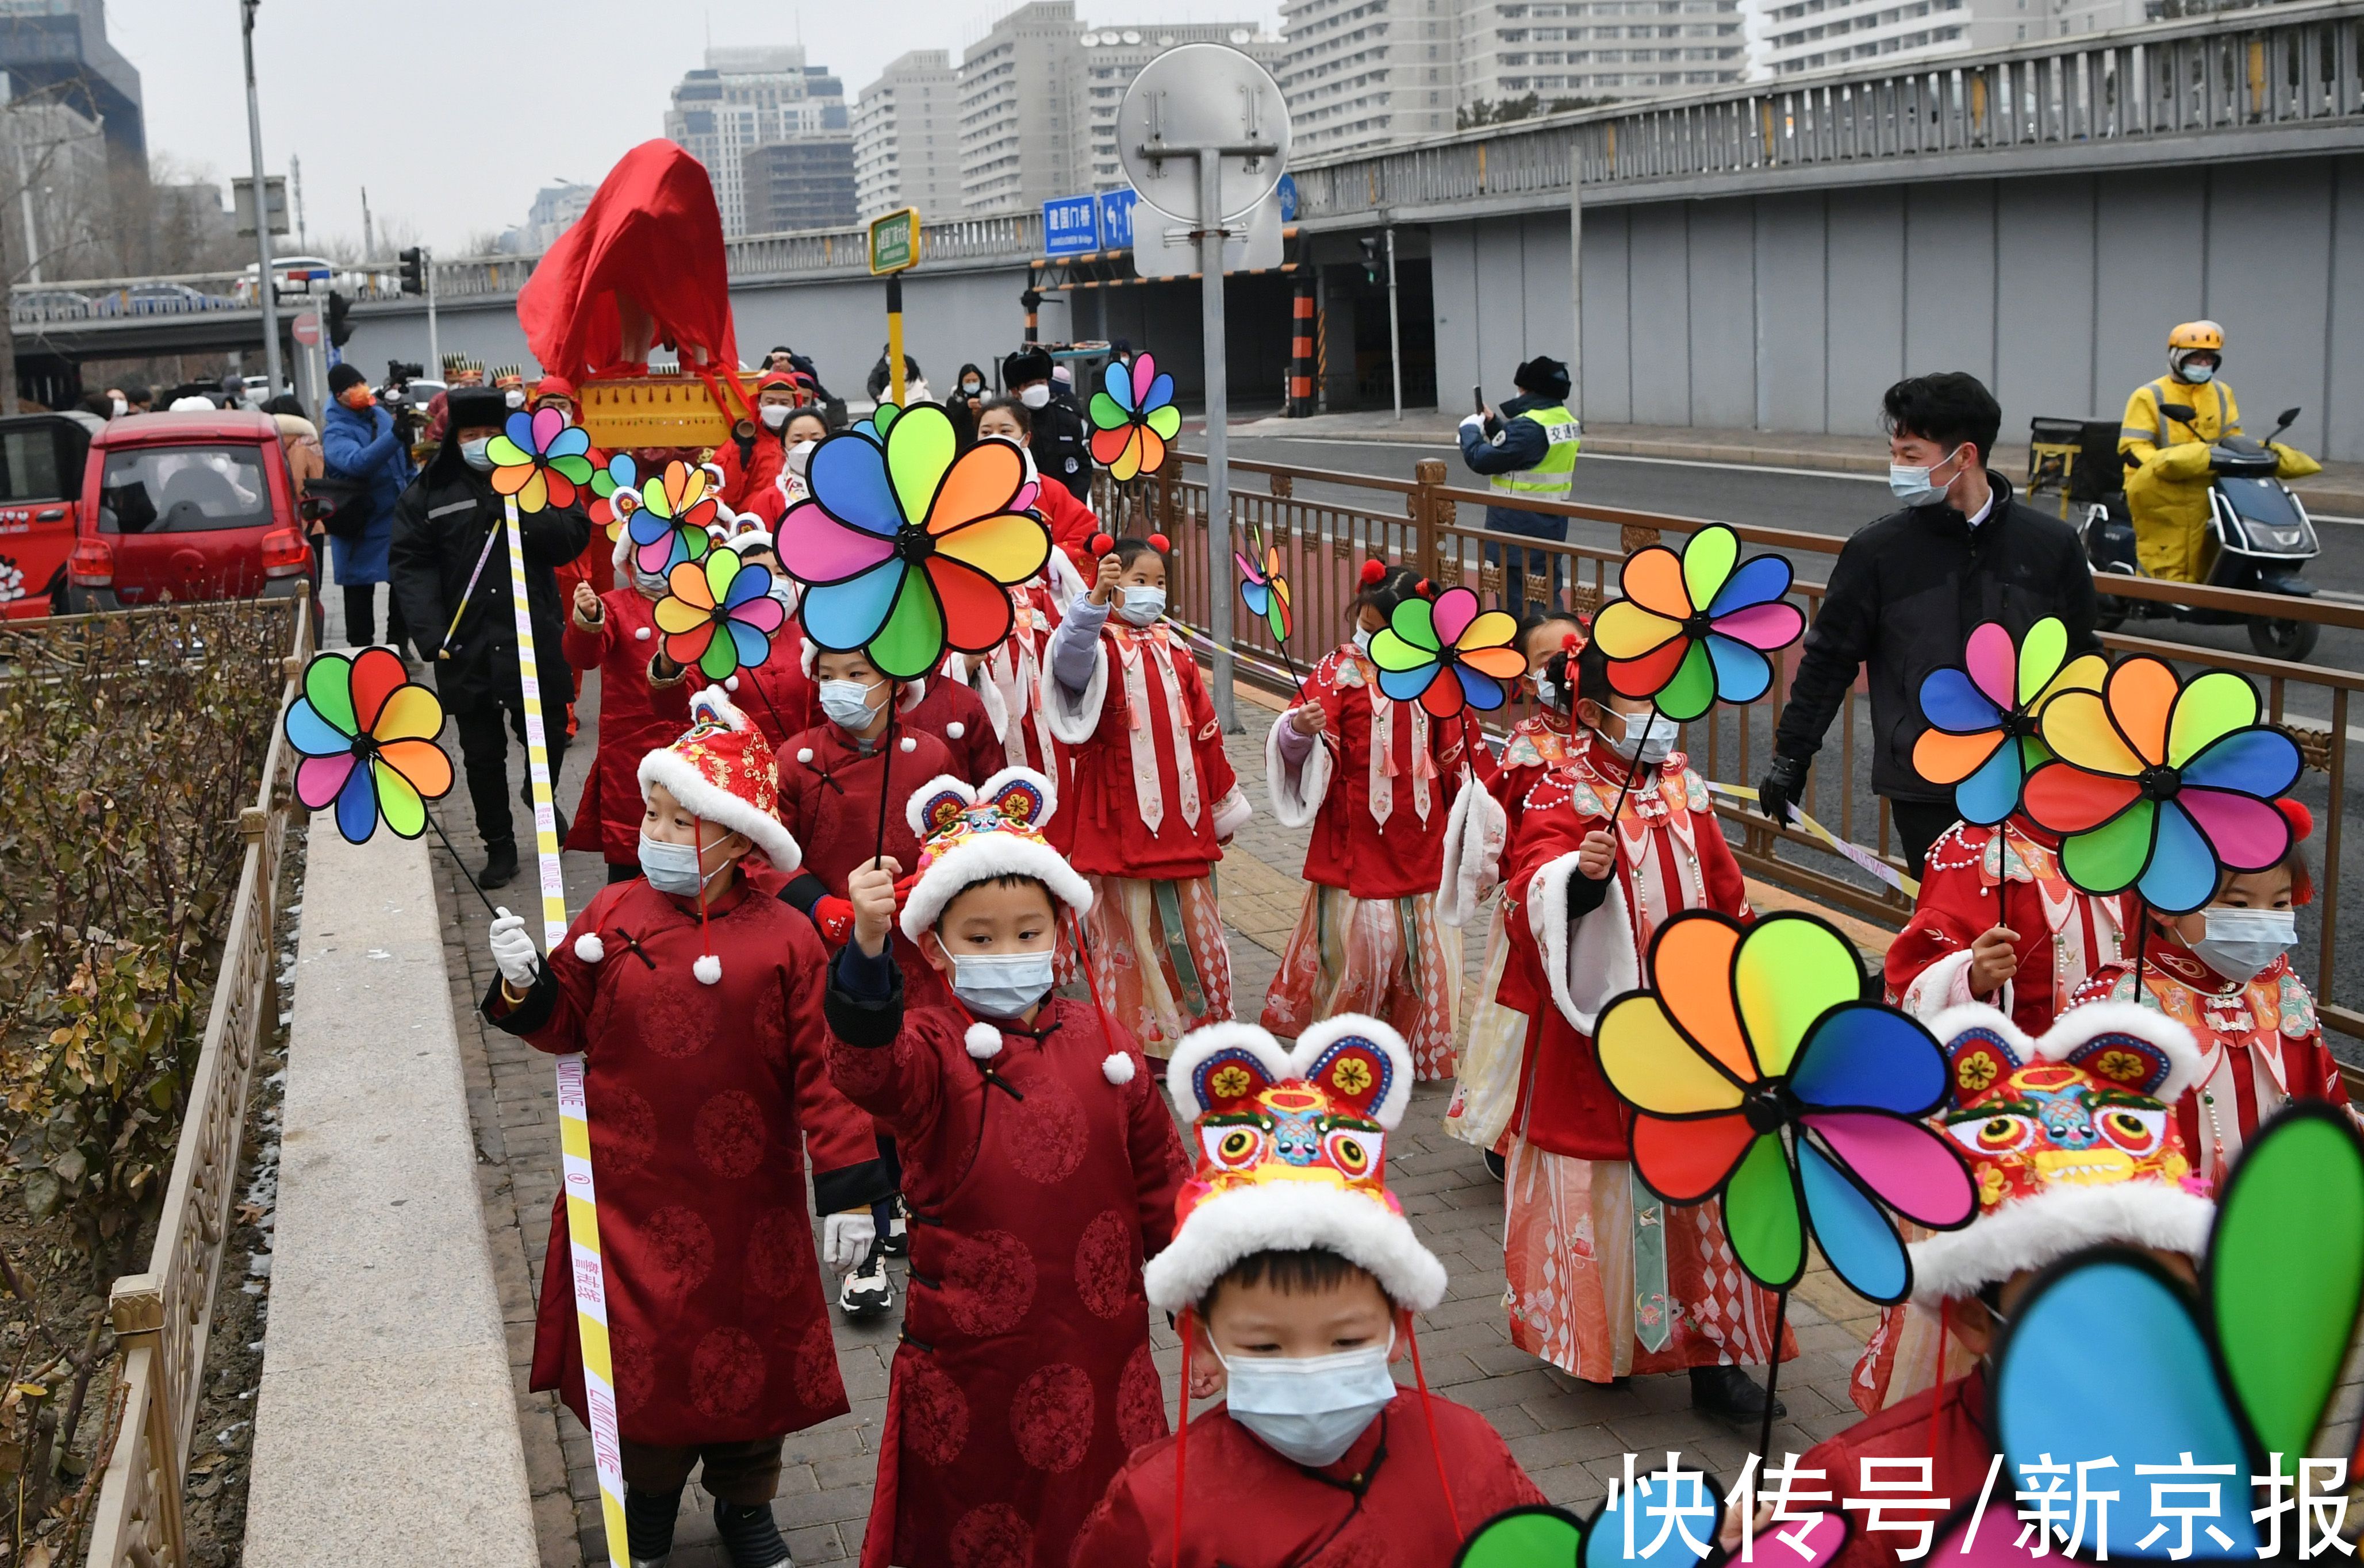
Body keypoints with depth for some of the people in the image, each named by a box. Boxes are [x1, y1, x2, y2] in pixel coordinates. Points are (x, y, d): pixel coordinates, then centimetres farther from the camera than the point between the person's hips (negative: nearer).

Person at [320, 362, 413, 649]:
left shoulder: (381, 416, 5)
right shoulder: (336, 434, -17)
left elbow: (404, 461, 19)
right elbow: (357, 462, -39)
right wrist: (396, 436, -49)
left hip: (398, 518, 6)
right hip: (361, 527, -6)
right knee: (360, 591, 2)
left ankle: (398, 644, 26)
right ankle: (362, 651, 11)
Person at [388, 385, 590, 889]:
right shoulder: (428, 493, 1)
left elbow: (575, 536, -4)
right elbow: (411, 565, -6)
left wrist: (527, 515, -19)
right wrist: (430, 634, -17)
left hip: (534, 638, 1)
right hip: (465, 645, 0)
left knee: (548, 735, 10)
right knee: (482, 752, 7)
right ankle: (499, 844, 20)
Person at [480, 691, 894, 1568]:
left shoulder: (784, 939, -9)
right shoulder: (612, 918, -3)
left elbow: (821, 1066, -9)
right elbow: (565, 1024, 6)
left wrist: (848, 1186, -10)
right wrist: (524, 984, -15)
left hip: (748, 1200, -1)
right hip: (632, 1194, 1)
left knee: (749, 1346, 12)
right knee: (642, 1342, 10)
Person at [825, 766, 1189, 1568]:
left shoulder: (1102, 1043, 1)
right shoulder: (933, 1049, -10)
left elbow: (1159, 1183, 10)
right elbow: (867, 1065, -35)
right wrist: (868, 947, -52)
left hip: (1101, 1351, 3)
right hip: (970, 1362, -3)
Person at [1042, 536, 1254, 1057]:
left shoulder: (1175, 653, 13)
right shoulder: (1100, 648, -4)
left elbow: (1205, 731, 17)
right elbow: (1069, 662, -30)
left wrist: (1224, 804, 19)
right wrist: (1096, 599, -45)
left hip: (1183, 821, 5)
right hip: (1123, 819, -5)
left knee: (1193, 926, 11)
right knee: (1130, 930, 1)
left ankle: (1198, 1030, 24)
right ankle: (1136, 1039, 11)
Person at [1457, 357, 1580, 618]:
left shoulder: (1530, 426, -21)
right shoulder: (1567, 421, 8)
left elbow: (1481, 460, -18)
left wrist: (1470, 429, 0)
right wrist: (1493, 424, 18)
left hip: (1520, 526, -9)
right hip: (1552, 525, 9)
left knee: (1518, 599, -4)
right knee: (1549, 594, 16)